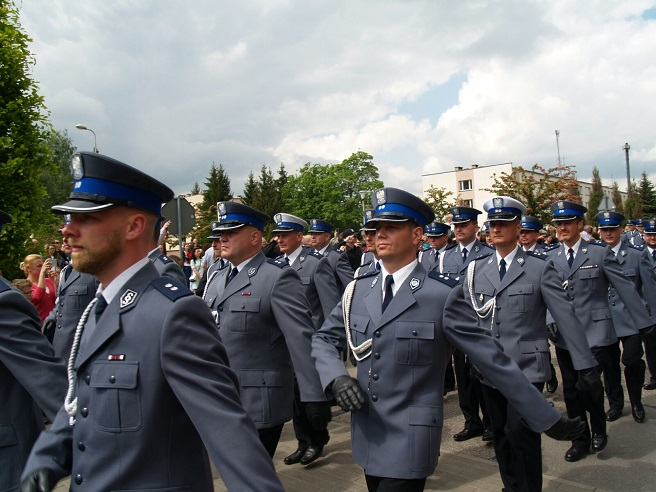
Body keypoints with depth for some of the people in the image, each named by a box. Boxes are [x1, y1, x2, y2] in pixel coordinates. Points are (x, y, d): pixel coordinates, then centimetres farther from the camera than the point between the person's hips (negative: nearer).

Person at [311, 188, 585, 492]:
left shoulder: (443, 295, -14)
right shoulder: (358, 290, 1)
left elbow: (493, 360, -10)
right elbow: (323, 339, 9)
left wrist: (547, 418, -6)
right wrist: (336, 377, -11)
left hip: (409, 443, -5)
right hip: (367, 439, 5)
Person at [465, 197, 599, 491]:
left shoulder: (540, 267, -4)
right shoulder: (477, 270, 6)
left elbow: (566, 317, -5)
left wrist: (586, 365, -7)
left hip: (526, 367, -4)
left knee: (520, 432, -11)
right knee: (500, 436, 13)